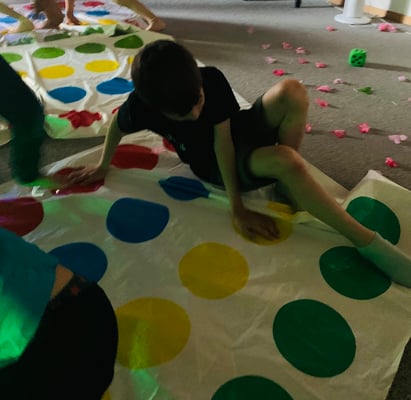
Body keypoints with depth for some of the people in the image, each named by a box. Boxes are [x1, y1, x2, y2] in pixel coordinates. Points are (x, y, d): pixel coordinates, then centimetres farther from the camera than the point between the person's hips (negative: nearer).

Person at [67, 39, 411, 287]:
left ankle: (286, 187, -13)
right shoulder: (141, 106, -27)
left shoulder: (212, 79, -26)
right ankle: (370, 243, -28)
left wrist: (238, 205, -26)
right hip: (215, 166, -2)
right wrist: (103, 166, 12)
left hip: (239, 129, 3)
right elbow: (117, 125, -5)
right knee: (285, 162, -35)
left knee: (293, 92, -29)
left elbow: (223, 139, -24)